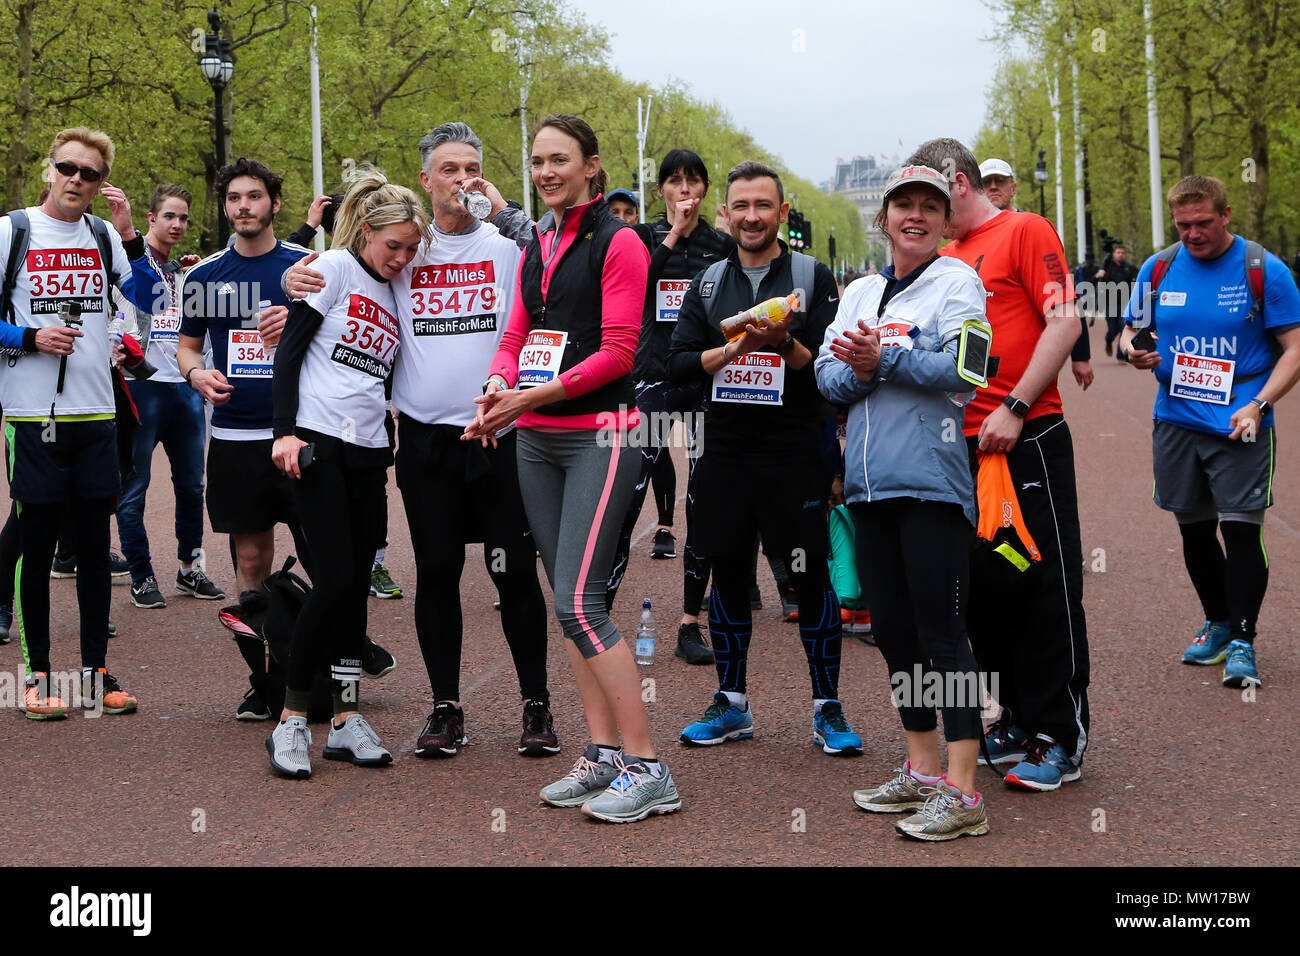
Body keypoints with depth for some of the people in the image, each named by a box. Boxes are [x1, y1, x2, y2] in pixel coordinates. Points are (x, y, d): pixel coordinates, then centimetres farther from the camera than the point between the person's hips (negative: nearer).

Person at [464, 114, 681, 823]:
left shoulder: (616, 242, -6)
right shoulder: (536, 246, 16)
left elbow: (618, 351, -12)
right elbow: (515, 335, 14)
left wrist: (531, 396, -18)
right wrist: (497, 387, -8)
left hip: (598, 433, -8)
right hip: (536, 441, 8)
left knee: (578, 602, -15)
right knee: (568, 601, 8)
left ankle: (647, 770, -9)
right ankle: (603, 755, 16)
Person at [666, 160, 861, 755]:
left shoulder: (813, 278, 2)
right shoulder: (707, 284, 11)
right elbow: (677, 364, 2)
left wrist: (786, 344, -22)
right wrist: (736, 347, -13)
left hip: (795, 454, -3)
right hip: (725, 454, 3)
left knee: (811, 576, -2)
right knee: (728, 573, 9)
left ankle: (827, 708, 10)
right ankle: (731, 706, 21)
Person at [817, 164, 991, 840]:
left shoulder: (957, 282, 1)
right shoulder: (860, 291, 19)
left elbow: (964, 368, -13)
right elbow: (827, 374, 10)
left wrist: (885, 359, -18)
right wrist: (858, 372, -10)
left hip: (932, 479, -7)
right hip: (870, 480, 7)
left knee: (942, 633, -8)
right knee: (892, 630, 11)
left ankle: (962, 792, -7)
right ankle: (923, 770, 23)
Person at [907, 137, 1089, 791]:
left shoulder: (1025, 232, -4)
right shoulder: (945, 257, 16)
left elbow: (1064, 323, -12)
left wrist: (1014, 408, -18)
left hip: (1026, 441, -7)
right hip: (963, 444, 8)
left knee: (1044, 587, -3)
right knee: (983, 589, 11)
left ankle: (1060, 741, 3)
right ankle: (1017, 721, 22)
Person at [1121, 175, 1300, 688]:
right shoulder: (1157, 269, 5)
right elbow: (1131, 329, 16)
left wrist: (1258, 405, -17)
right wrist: (1132, 351, -9)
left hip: (1240, 426, -4)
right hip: (1176, 420, 4)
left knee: (1241, 530, -9)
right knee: (1194, 529, 12)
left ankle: (1242, 641, 1)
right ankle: (1218, 622, 31)